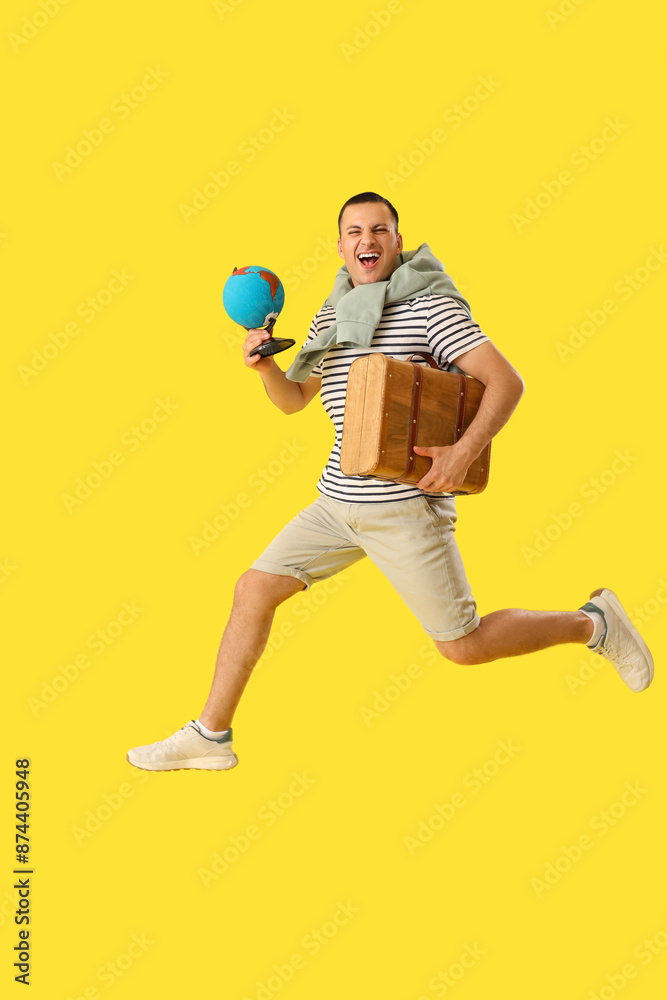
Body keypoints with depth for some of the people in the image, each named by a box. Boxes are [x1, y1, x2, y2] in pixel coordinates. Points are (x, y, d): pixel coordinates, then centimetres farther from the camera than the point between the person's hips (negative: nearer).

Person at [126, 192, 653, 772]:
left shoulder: (430, 304, -9)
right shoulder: (333, 314, 12)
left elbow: (507, 382, -15)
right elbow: (294, 400, 18)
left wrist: (464, 451, -30)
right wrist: (264, 364, -3)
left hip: (406, 503, -7)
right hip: (338, 500, 7)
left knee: (463, 646, -2)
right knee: (252, 591, 4)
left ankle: (594, 624, 20)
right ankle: (211, 736, 16)